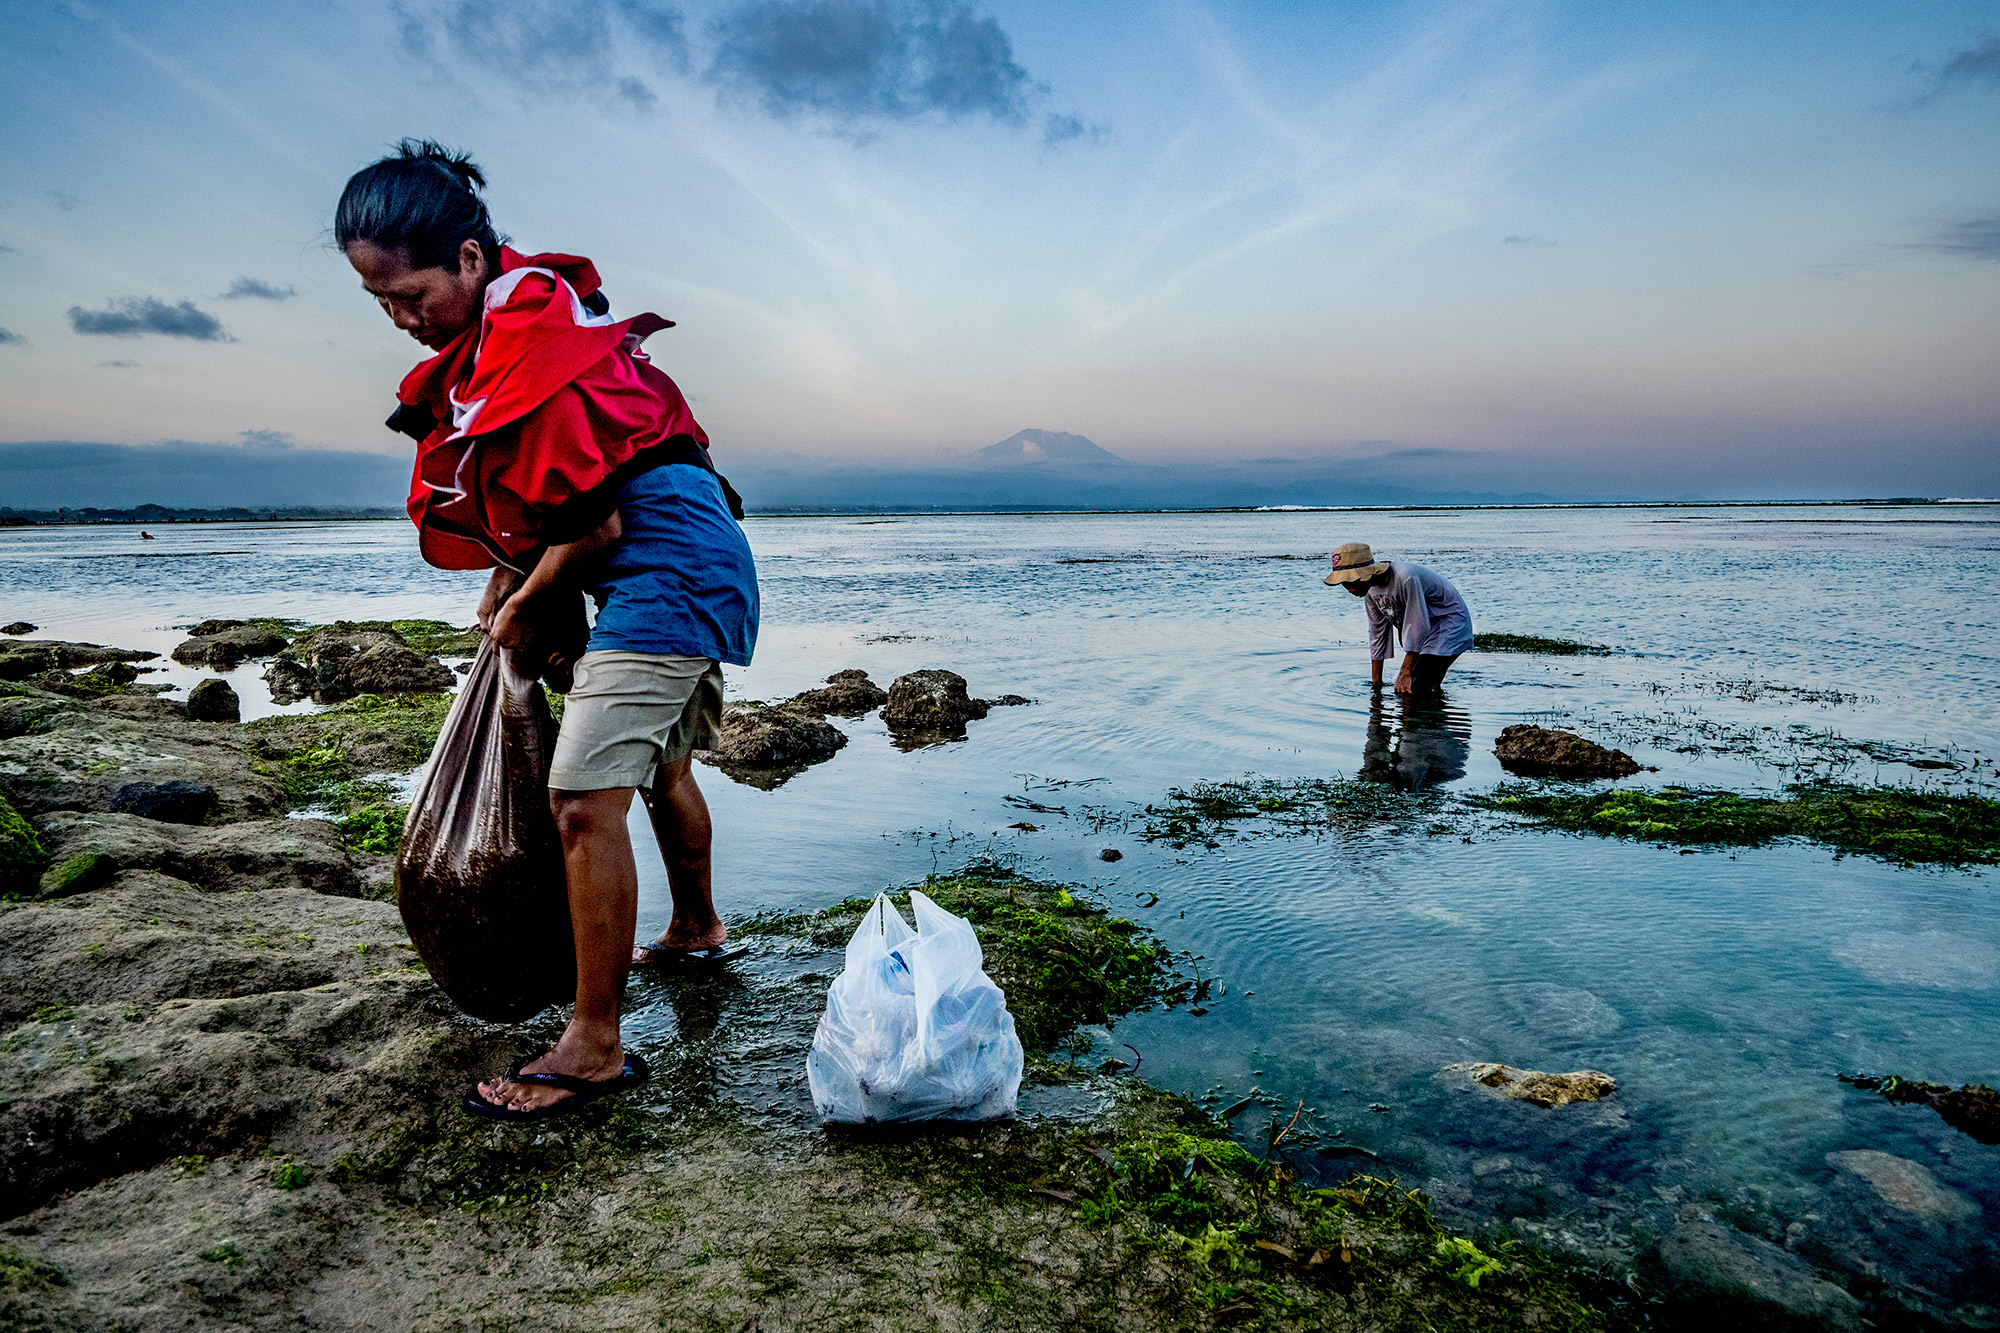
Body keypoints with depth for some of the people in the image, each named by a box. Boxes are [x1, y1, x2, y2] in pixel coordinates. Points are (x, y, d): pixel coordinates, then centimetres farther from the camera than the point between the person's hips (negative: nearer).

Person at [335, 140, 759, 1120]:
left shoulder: (533, 341, -20)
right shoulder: (496, 324, 12)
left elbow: (593, 526, -20)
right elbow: (533, 495, 20)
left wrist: (525, 609, -4)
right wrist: (507, 581, 11)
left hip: (664, 560, -11)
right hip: (694, 561, 11)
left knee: (583, 798, -14)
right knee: (661, 764, 25)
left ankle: (595, 1047, -5)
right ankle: (697, 930, 47)